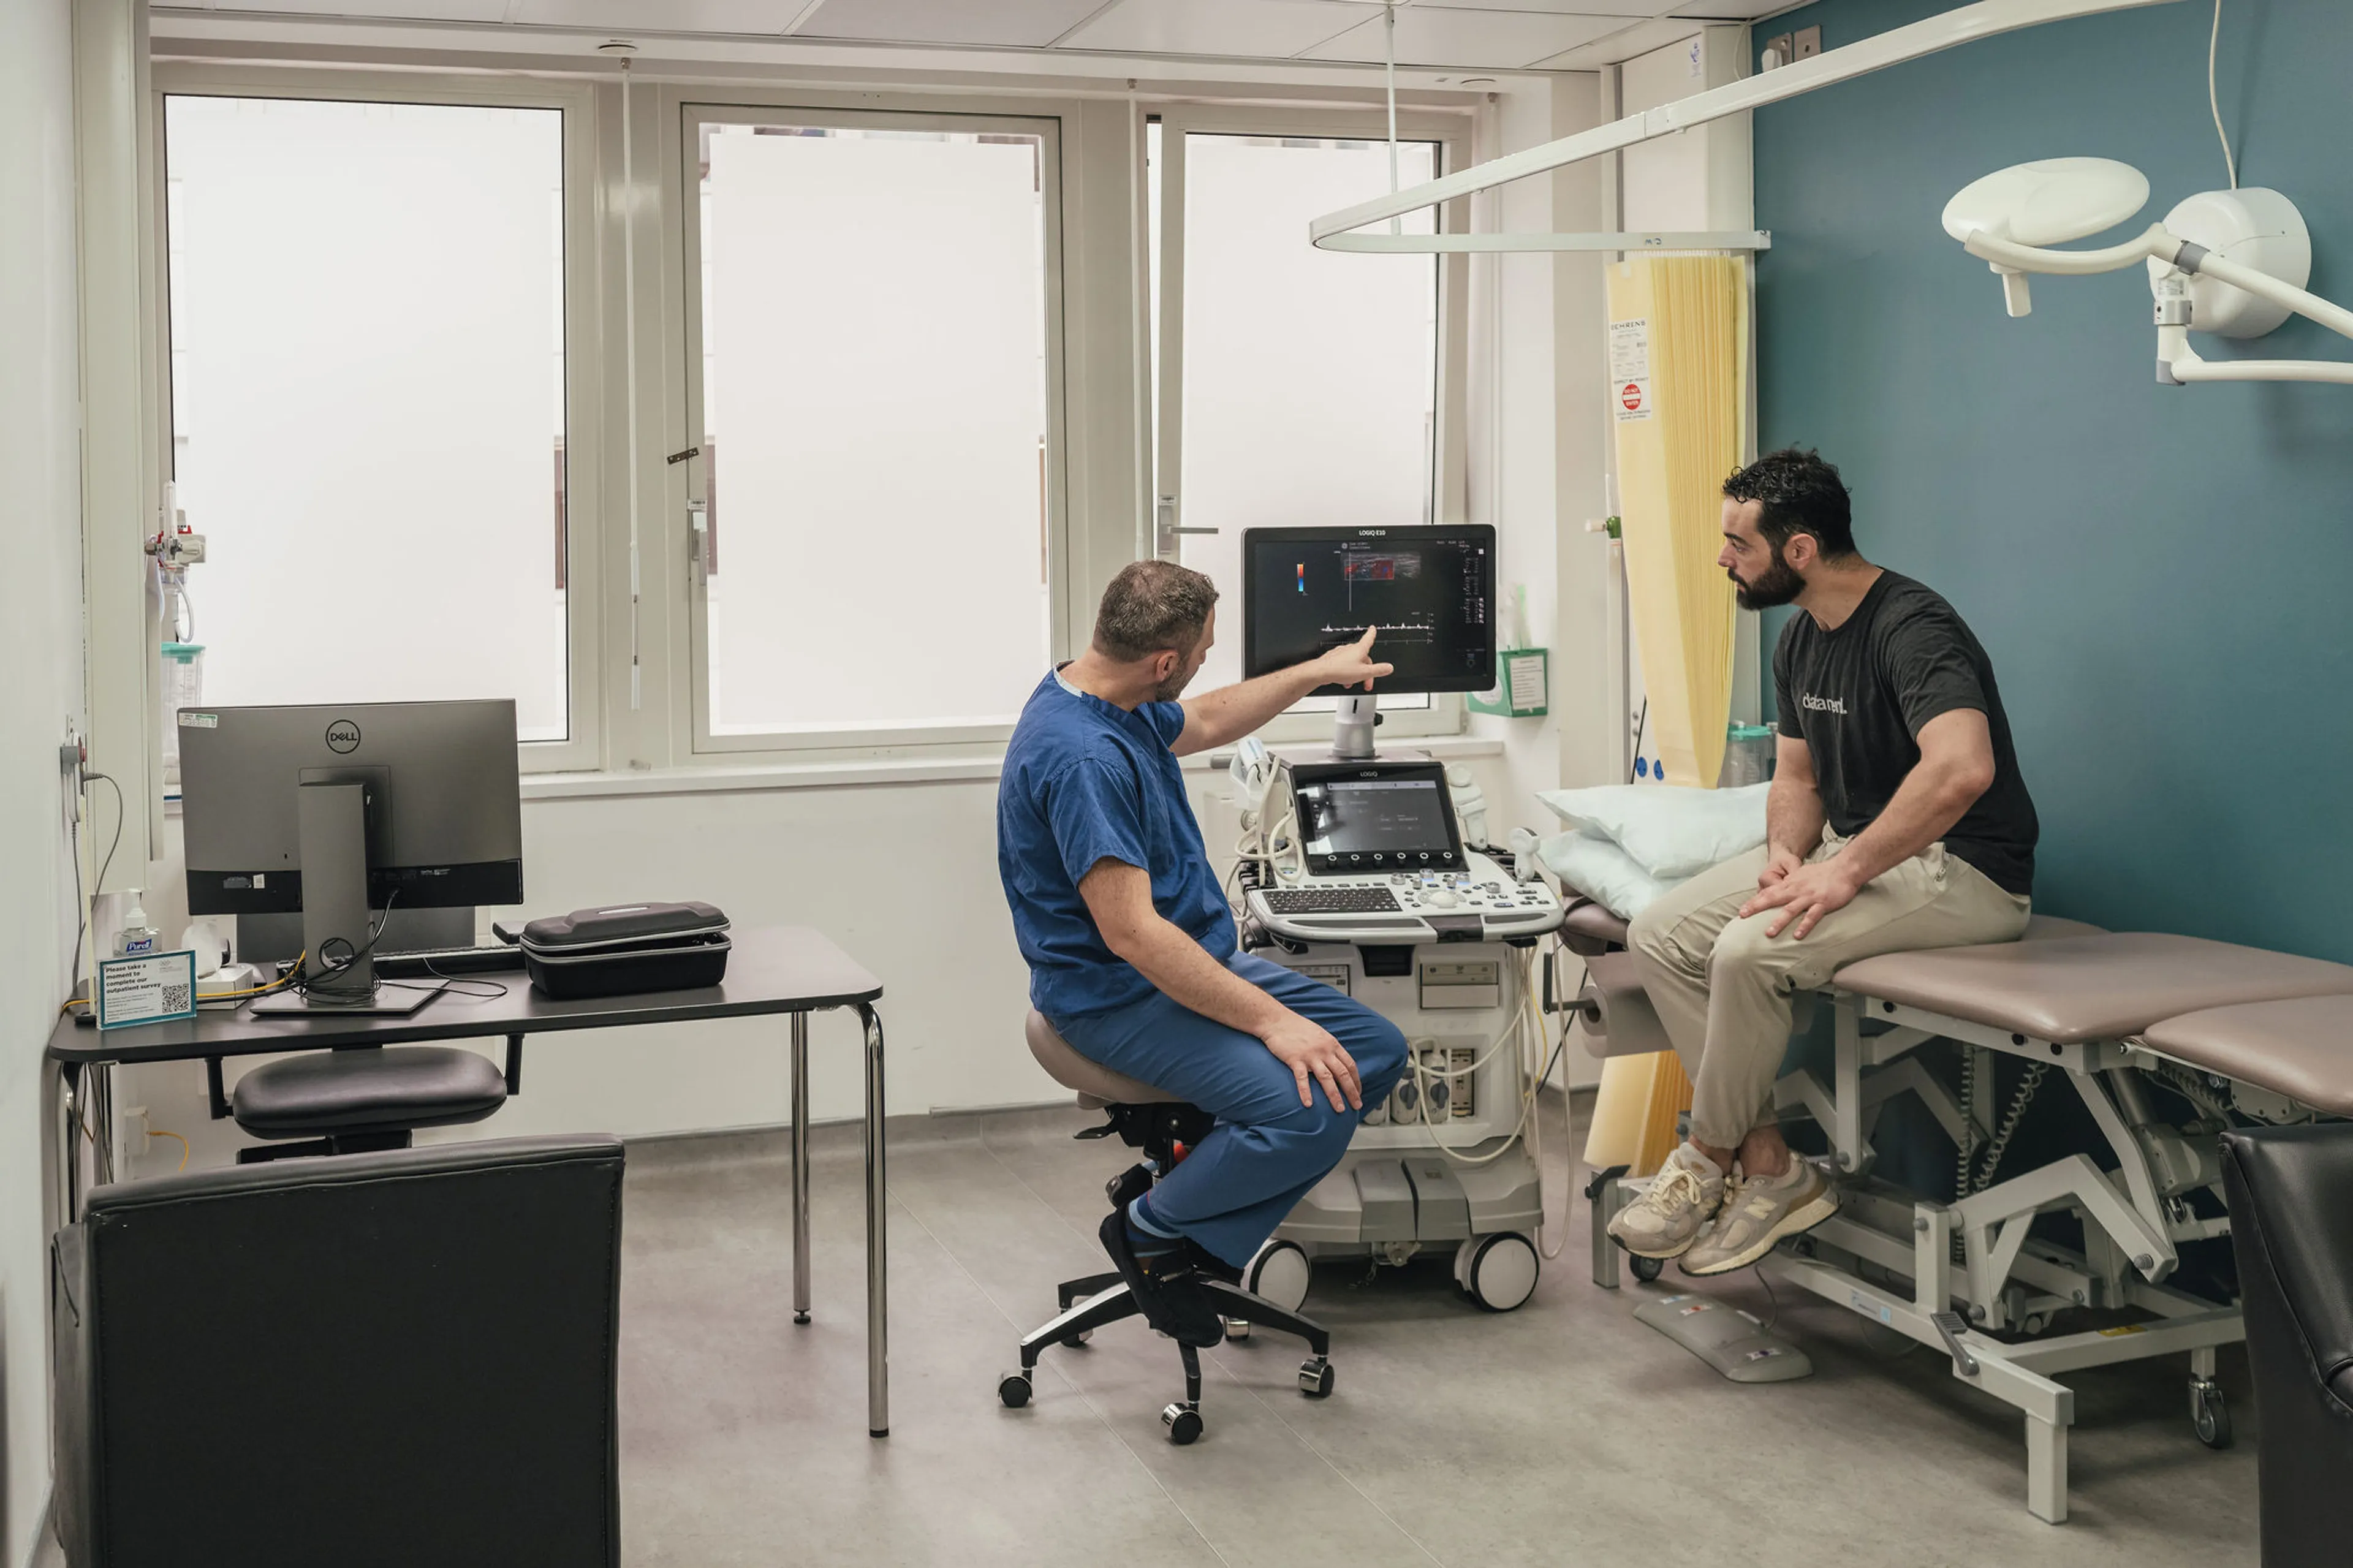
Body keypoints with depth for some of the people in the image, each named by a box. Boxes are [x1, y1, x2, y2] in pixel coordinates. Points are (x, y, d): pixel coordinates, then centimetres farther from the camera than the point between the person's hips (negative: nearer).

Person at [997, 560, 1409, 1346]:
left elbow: (1204, 722, 29)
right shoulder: (1082, 758, -27)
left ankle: (1203, 1239, 8)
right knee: (1311, 1109, -27)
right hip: (1118, 996, -11)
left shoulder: (1119, 703, 4)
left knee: (1376, 1051, 2)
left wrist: (1318, 672, 35)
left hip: (1199, 959, 11)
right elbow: (1131, 933, -30)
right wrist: (1271, 1021, -27)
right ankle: (1152, 1227, 1)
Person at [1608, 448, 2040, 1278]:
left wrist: (1846, 870, -32)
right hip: (1853, 848, 10)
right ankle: (1766, 1167, -7)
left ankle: (1710, 1161, -5)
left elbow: (1962, 768, -36)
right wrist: (1786, 851, -4)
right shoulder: (1800, 639, 10)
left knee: (1751, 949, -30)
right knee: (1659, 935, -6)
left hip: (1961, 872, -10)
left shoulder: (1912, 628, -20)